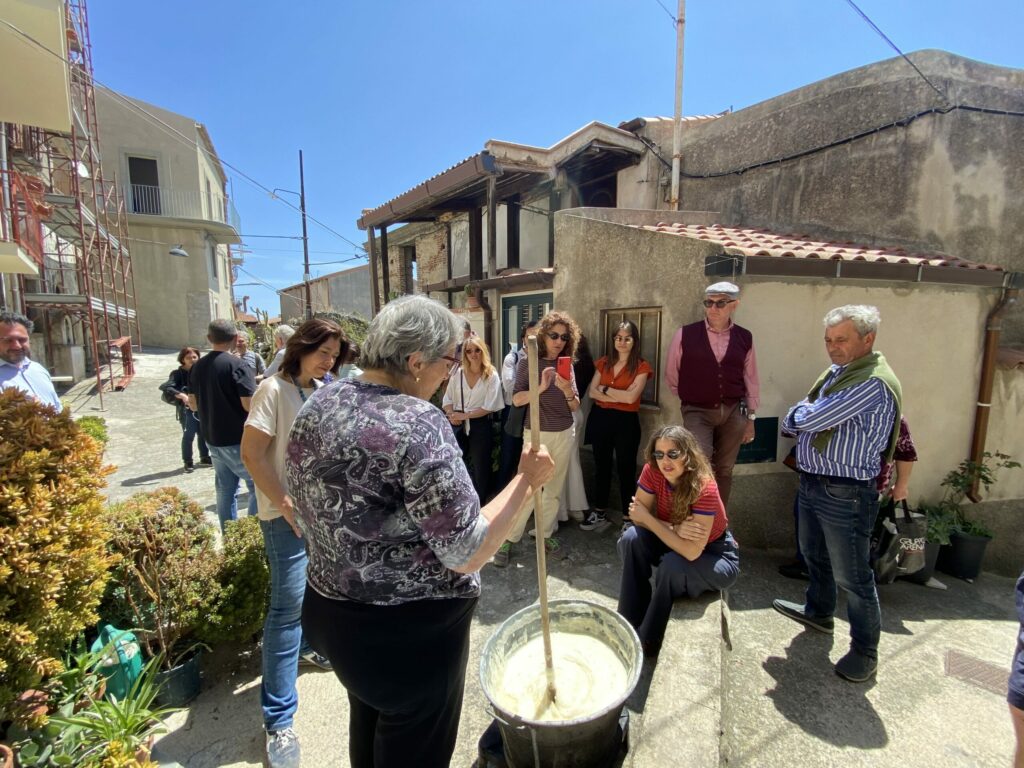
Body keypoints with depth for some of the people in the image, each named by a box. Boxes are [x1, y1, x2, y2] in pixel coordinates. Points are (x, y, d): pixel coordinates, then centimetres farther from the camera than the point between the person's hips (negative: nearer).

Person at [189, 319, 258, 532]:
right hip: (238, 440, -7)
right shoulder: (237, 365, -17)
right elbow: (250, 404, -21)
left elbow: (193, 404, 15)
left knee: (225, 490, 15)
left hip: (212, 438, 7)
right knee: (257, 486, 3)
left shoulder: (197, 367, 6)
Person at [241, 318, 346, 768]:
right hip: (287, 513, -7)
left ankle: (311, 645, 49)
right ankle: (278, 720, 10)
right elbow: (251, 452, -17)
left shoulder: (322, 392, 8)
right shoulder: (274, 389, -14)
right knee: (288, 607, -3)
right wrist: (285, 503, -18)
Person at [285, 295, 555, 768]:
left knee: (368, 724, 33)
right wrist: (526, 480, -16)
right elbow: (467, 554, -25)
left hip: (327, 611, 8)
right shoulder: (417, 424, -28)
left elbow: (310, 518, 8)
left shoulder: (315, 407, -3)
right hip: (409, 630, -7)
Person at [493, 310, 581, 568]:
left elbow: (575, 406, 3)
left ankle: (545, 535, 26)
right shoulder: (528, 361, -6)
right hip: (536, 433, -4)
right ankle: (509, 539, 10)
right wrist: (541, 388, -27)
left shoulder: (567, 365, 4)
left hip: (564, 433, 4)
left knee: (554, 489, 11)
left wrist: (567, 391, -18)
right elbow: (516, 399, -13)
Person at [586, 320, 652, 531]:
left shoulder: (641, 366, -6)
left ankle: (628, 519, 18)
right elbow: (592, 391, -3)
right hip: (600, 418, 5)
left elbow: (631, 397, -17)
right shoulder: (604, 362, 7)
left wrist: (605, 389, -6)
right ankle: (599, 514, 29)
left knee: (626, 470, 6)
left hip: (626, 422, -4)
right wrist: (618, 396, -16)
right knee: (601, 467, 15)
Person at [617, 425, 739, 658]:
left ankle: (647, 639, -9)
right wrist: (674, 528, -30)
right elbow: (637, 516, -13)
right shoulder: (652, 471, -19)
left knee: (673, 564, -34)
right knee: (631, 538, -21)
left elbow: (691, 552, -35)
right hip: (675, 542, 5)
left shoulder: (704, 488, -32)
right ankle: (631, 624, -9)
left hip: (714, 555, -4)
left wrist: (647, 518, -28)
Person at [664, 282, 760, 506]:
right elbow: (671, 375, 5)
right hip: (698, 411, -3)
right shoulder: (685, 334, -6)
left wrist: (751, 418, 11)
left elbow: (751, 380, 10)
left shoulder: (744, 338, 3)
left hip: (733, 412, 3)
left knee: (724, 471, 14)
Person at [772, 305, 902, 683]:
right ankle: (818, 611, 48)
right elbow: (791, 423, 12)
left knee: (852, 576, 6)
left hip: (845, 494, -9)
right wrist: (809, 417, -8)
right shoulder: (835, 372, 9)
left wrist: (804, 413, -3)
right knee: (814, 555, 26)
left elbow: (805, 419, -24)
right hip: (812, 482, 9)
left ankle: (865, 652, 25)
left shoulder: (874, 383, -21)